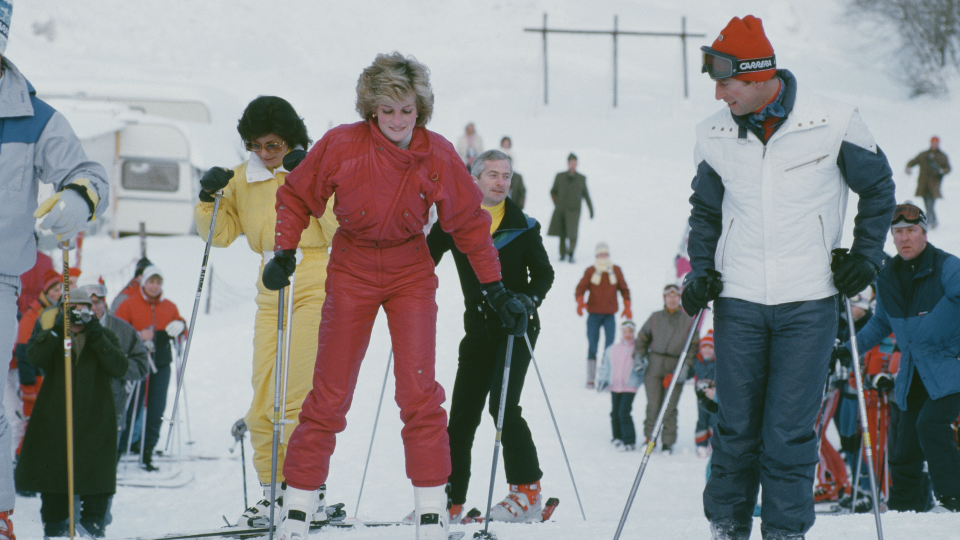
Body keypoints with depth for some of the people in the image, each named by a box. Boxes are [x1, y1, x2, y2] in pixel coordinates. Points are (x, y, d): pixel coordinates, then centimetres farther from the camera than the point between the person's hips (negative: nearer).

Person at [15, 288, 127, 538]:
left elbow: (119, 368, -10)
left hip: (95, 417, 0)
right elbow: (34, 357, -14)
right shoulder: (50, 335, 6)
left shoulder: (105, 337, 6)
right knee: (53, 479, 4)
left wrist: (97, 337, -19)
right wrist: (57, 330, -24)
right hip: (56, 420, 1)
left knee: (95, 478, -3)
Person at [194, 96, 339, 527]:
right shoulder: (243, 178, 11)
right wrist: (209, 199, -3)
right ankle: (274, 490, 13)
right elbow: (221, 234, 14)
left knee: (295, 400, -13)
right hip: (271, 293, 5)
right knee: (263, 402, 3)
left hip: (315, 288, -5)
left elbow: (342, 234, -12)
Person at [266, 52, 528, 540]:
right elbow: (297, 196, 0)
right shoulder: (341, 145, -16)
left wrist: (496, 290, 1)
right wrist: (284, 251, -12)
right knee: (330, 394, 0)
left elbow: (469, 224, 1)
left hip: (410, 272, 1)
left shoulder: (438, 156, -11)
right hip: (351, 271, 0)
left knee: (418, 390, -9)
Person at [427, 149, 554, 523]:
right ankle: (451, 501, 10)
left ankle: (527, 492, -9)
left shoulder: (523, 227, 1)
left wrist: (530, 298, -17)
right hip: (478, 328, 3)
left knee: (503, 405, -16)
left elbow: (543, 273, 3)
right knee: (461, 414, 3)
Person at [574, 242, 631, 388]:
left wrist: (627, 307, 9)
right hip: (594, 314, -1)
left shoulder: (616, 270, 8)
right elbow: (580, 288, -2)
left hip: (610, 314, 1)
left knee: (610, 345, -8)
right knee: (592, 345, -3)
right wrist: (580, 302, -21)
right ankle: (590, 379, 1)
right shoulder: (590, 271, 3)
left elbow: (624, 289, 16)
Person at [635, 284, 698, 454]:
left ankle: (668, 442, 6)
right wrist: (638, 356, 3)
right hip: (654, 365, 1)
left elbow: (693, 346, 7)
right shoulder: (655, 318, 9)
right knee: (653, 405, -1)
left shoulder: (688, 321, 6)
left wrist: (686, 367, -4)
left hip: (676, 369, -1)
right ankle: (650, 438, 12)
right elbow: (642, 338, 18)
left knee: (670, 408, -3)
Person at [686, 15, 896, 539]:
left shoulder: (833, 123, -8)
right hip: (738, 300, 2)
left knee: (789, 431, -3)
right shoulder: (715, 135, 1)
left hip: (808, 303, -2)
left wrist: (865, 254, 1)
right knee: (735, 426, 5)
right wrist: (701, 271, 5)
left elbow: (877, 187, 8)